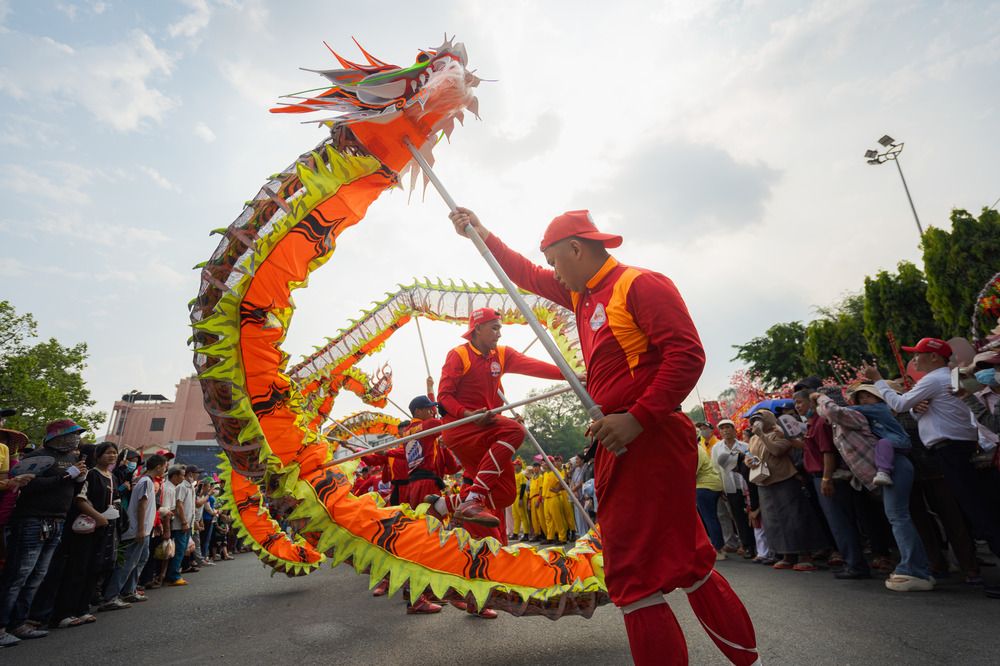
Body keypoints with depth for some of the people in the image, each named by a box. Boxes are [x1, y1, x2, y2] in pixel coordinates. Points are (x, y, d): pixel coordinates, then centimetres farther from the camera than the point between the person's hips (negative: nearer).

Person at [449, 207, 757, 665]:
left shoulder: (640, 284, -8)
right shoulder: (582, 294, 18)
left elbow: (687, 356, -17)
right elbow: (526, 275, 27)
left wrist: (637, 418, -24)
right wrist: (481, 234, 28)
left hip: (651, 440, -9)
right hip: (617, 444, 9)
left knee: (635, 573, -4)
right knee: (684, 559, 17)